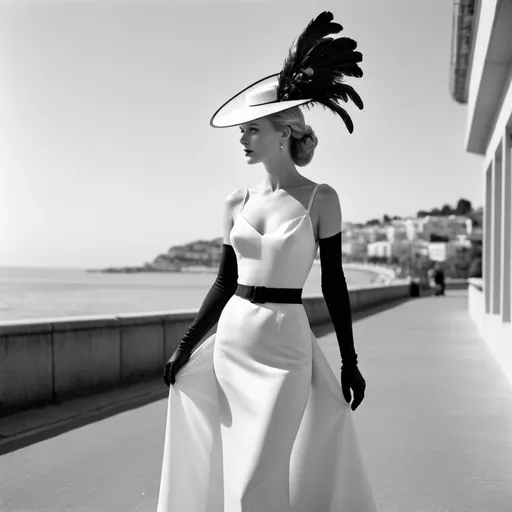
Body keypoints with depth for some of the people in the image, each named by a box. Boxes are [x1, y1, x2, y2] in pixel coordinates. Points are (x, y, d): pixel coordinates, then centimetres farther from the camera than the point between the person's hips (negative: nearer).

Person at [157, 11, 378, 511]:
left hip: (286, 346, -4)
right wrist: (185, 345, 10)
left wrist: (350, 362, -1)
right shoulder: (237, 202, 5)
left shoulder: (320, 199, -6)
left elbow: (333, 283, -2)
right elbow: (225, 282, 10)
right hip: (232, 339, 4)